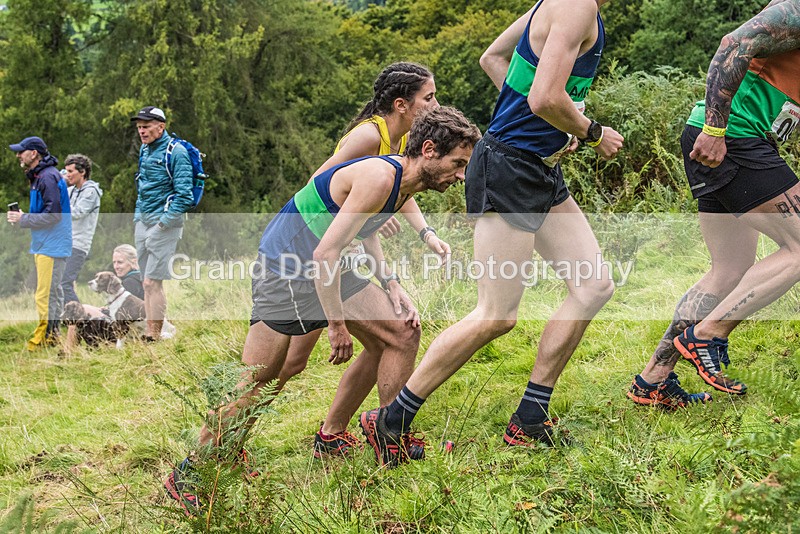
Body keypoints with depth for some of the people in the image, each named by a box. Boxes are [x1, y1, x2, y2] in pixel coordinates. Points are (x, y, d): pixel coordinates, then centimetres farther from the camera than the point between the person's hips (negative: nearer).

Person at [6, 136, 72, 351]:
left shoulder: (48, 177, -16)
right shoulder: (38, 176, 17)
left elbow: (53, 214, -22)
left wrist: (24, 219, -14)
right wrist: (23, 218, 10)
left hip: (51, 247, -10)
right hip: (43, 245, 10)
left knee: (47, 294, -8)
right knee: (52, 293, 14)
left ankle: (45, 337, -3)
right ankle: (52, 336, 20)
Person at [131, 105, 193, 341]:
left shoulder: (175, 152, -12)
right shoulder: (144, 151, 14)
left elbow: (184, 194, -17)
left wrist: (164, 222, -17)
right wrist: (138, 215, 16)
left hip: (164, 224, -8)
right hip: (143, 223, 8)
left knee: (152, 282, -11)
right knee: (148, 283, 9)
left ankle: (155, 336, -7)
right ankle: (150, 332, 14)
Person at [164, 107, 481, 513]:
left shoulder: (404, 182, 4)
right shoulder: (378, 178, -25)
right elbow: (324, 254, -28)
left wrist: (392, 287, 7)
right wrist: (337, 327, -21)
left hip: (329, 266, 9)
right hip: (286, 269, -9)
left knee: (403, 330, 4)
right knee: (256, 384, -7)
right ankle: (188, 475, 6)